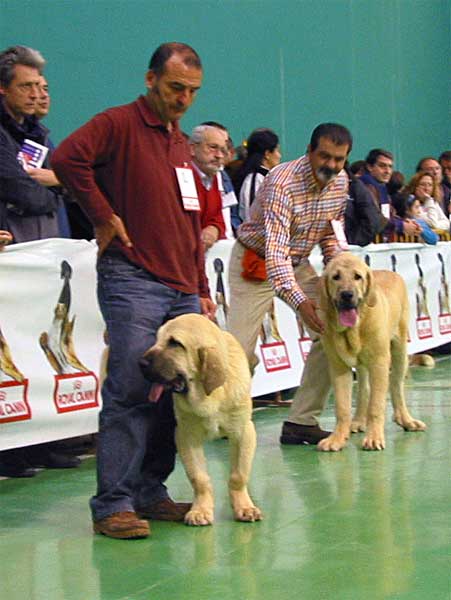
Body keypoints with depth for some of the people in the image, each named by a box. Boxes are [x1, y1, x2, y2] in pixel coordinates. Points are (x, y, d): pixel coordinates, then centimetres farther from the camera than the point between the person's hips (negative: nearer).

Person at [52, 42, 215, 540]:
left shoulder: (181, 144, 22)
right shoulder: (118, 124, -3)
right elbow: (67, 158, -22)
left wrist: (201, 288, 19)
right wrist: (104, 218, -15)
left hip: (182, 289, 7)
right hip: (132, 281, -7)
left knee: (177, 395, 4)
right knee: (130, 392, -9)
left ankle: (150, 493, 14)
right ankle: (113, 504, -3)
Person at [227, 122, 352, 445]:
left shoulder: (341, 181, -6)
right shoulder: (282, 182, -30)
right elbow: (274, 248, -38)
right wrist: (297, 299, -50)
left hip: (298, 264, 7)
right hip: (256, 262, -6)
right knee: (241, 352, -15)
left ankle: (302, 421, -4)